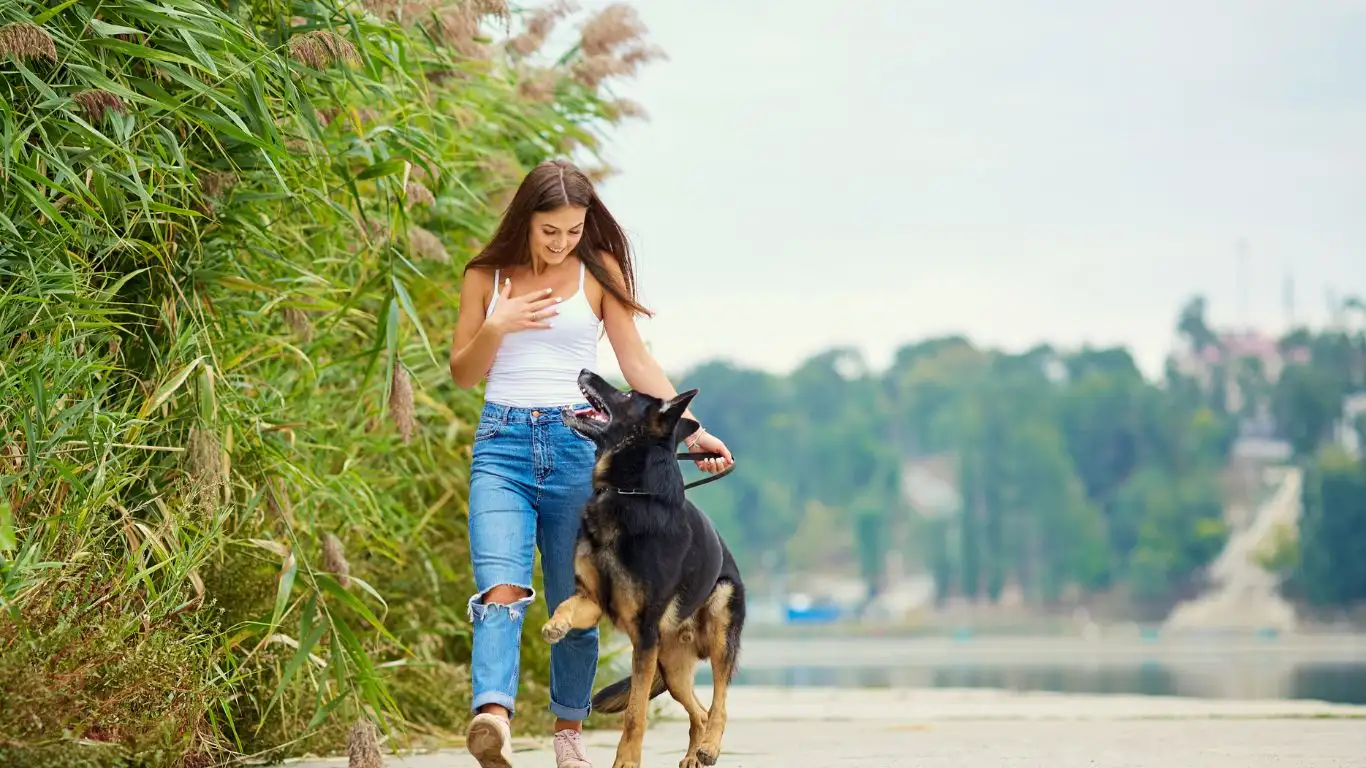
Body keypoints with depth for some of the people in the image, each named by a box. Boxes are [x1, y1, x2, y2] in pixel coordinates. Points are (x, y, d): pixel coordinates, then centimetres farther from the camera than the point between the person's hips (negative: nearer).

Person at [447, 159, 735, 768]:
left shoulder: (599, 270, 6)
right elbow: (462, 374, 11)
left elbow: (637, 363, 5)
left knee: (574, 602, 5)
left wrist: (693, 429, -5)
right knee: (501, 587, -20)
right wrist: (495, 327, -8)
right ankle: (493, 718, -39)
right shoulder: (486, 276, 8)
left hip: (577, 442, 1)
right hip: (503, 443, -1)